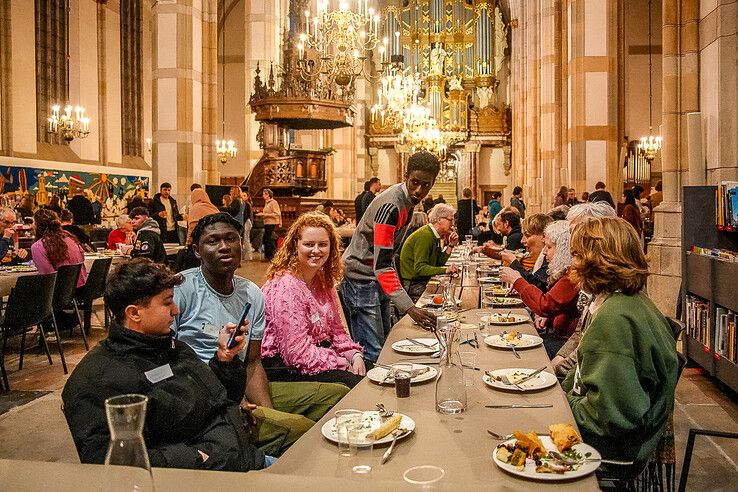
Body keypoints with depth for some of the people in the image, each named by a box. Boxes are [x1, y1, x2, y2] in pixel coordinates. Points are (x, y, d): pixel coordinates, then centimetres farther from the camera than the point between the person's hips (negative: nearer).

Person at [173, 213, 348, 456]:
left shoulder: (252, 294, 11)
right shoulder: (180, 289, -9)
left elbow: (252, 363, 11)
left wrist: (267, 410, -7)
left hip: (241, 392, 8)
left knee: (338, 394, 2)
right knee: (297, 427, -30)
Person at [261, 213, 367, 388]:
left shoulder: (324, 280, 8)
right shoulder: (286, 287, -20)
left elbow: (335, 329, 14)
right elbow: (297, 353, -22)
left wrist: (355, 355, -4)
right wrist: (342, 364, -16)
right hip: (284, 369, -9)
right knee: (356, 383, -21)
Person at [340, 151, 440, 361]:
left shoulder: (408, 199, 4)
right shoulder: (390, 205, -26)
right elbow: (382, 264, -31)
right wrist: (409, 307, -37)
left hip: (378, 279, 10)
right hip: (361, 279, -10)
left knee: (385, 342, 15)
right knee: (371, 354, -10)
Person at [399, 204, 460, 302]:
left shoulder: (434, 236, 12)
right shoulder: (425, 236, -20)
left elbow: (439, 263, 10)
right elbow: (419, 268, -27)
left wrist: (451, 245, 1)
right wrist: (445, 270, -34)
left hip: (420, 282, 10)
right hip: (411, 285, -10)